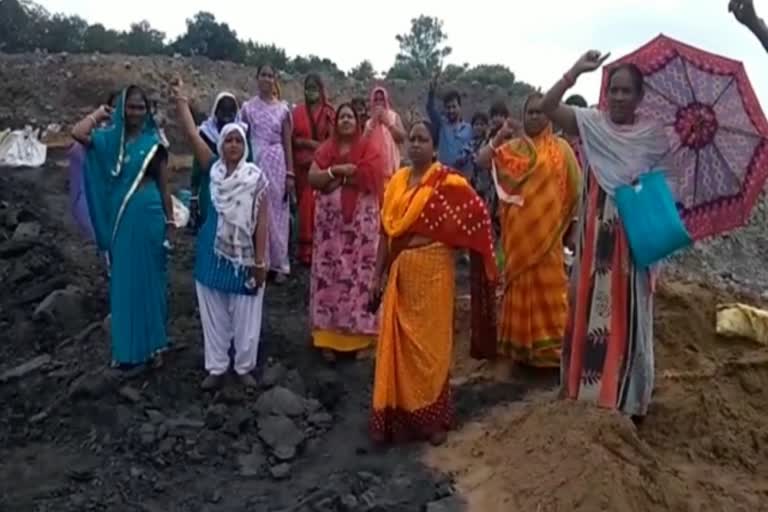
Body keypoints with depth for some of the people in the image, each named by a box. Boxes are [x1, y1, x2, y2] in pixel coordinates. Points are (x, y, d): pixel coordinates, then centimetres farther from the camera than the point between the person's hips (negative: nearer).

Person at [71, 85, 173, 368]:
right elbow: (77, 133, -16)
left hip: (149, 215, -2)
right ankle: (127, 347, 22)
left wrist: (170, 221, 3)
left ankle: (153, 343, 21)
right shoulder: (110, 138, 3)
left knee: (150, 278, 8)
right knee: (123, 280, 9)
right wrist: (100, 113, 0)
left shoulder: (154, 143, 1)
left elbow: (164, 186, 4)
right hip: (121, 218, 2)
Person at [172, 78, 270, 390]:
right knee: (214, 313, 12)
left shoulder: (256, 177, -8)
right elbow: (191, 134, -6)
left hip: (244, 255, -2)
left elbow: (261, 221, -9)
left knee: (245, 315, 7)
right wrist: (180, 100, -11)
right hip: (213, 254, 3)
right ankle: (216, 367, 26)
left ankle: (244, 366, 24)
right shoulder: (213, 168, 0)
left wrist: (260, 260, -11)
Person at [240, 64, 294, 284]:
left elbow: (287, 143, 4)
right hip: (254, 163, 0)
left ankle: (279, 263, 13)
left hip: (277, 163, 0)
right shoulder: (248, 107, 4)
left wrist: (290, 174, -1)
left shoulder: (283, 109, 5)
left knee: (277, 213, 4)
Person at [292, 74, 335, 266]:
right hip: (303, 165, 0)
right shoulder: (298, 111, 8)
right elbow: (292, 139, 4)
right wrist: (311, 143, -9)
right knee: (306, 205, -1)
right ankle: (306, 250, 6)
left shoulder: (329, 112, 8)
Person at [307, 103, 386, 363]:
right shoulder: (326, 148, 10)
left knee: (359, 274, 0)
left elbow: (370, 179, -15)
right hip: (330, 221, 3)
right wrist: (337, 170, -15)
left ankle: (358, 335, 10)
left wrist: (335, 176, -8)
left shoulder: (370, 149, 1)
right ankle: (329, 336, 12)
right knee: (328, 274, 3)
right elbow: (312, 178, -1)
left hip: (360, 222, -3)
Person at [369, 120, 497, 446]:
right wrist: (377, 276, 6)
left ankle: (432, 417, 22)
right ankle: (396, 417, 24)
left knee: (429, 345, 6)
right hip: (400, 272, 5)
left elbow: (478, 216, -9)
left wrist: (440, 238, -1)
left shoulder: (448, 182, -7)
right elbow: (386, 232, 8)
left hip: (432, 271, -5)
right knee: (397, 346, 10)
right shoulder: (397, 181, 8)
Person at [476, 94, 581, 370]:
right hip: (518, 230, 2)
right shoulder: (512, 146, 7)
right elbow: (482, 161, -2)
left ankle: (549, 344, 14)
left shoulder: (560, 148, 1)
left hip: (546, 231, -2)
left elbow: (576, 187, 1)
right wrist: (499, 136, -14)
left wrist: (564, 217, -2)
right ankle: (522, 344, 20)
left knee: (547, 284, 3)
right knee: (520, 282, 9)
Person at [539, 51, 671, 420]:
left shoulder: (653, 135, 0)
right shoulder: (591, 123, 0)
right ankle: (586, 387, 26)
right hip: (595, 235, 1)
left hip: (634, 237, 0)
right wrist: (577, 70, -16)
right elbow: (547, 106, -10)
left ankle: (626, 397, 22)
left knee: (628, 316, 7)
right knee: (589, 309, 10)